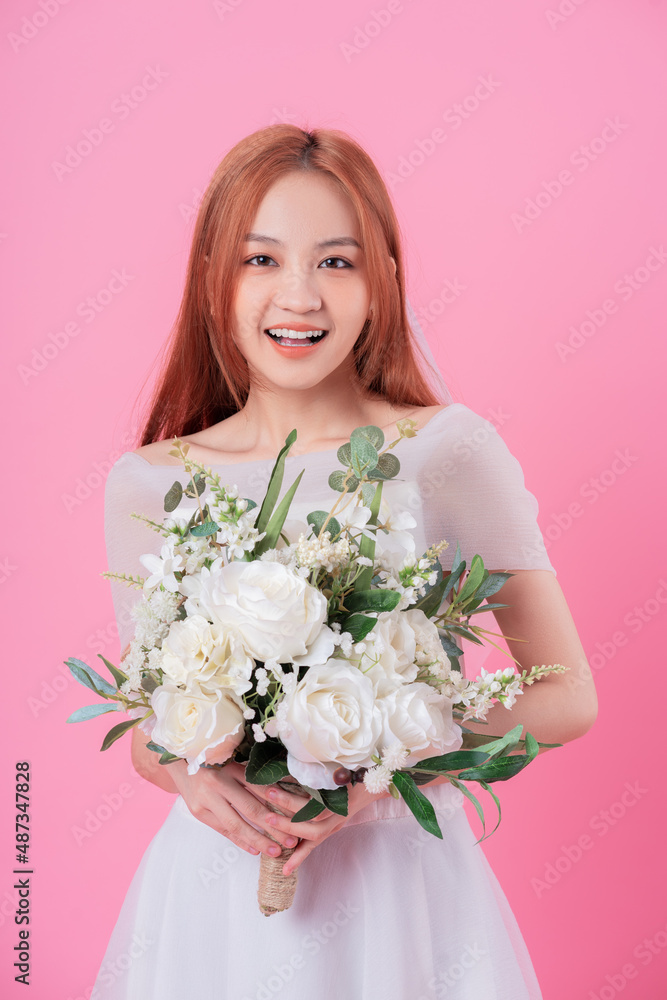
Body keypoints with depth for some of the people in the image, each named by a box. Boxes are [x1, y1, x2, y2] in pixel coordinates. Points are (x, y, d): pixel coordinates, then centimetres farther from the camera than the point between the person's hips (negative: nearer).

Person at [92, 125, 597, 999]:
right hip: (216, 879, 2)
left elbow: (566, 697, -8)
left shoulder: (450, 452, -12)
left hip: (399, 871, -1)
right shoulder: (148, 484, -5)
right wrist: (193, 775, -15)